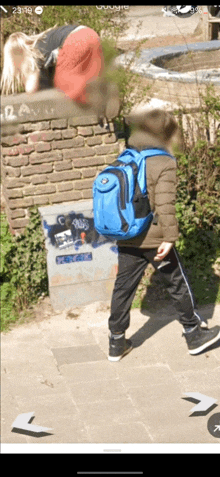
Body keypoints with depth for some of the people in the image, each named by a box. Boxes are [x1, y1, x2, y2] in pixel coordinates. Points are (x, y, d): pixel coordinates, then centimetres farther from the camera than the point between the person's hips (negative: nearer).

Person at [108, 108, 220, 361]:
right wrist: (169, 237, -17)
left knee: (123, 288, 12)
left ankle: (117, 344, 18)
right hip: (153, 239, -6)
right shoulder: (164, 163, -12)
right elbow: (165, 204, -20)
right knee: (178, 284, 11)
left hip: (126, 239, 6)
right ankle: (194, 335, 23)